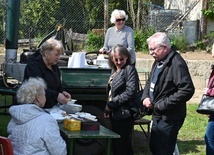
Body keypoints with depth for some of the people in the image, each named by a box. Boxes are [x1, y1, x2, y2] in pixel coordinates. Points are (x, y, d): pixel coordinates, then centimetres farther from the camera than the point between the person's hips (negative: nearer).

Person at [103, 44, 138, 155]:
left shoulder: (130, 69, -10)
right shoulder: (114, 70, 15)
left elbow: (130, 92, -20)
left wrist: (111, 104, -15)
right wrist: (107, 108, 10)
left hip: (124, 114, -9)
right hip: (115, 113, 9)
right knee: (116, 144, 15)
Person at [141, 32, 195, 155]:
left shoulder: (177, 64, -21)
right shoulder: (158, 62, 10)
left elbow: (187, 90, -27)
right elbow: (150, 82, 23)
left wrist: (163, 105, -23)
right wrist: (145, 97, 2)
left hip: (169, 118, -10)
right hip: (158, 115, 10)